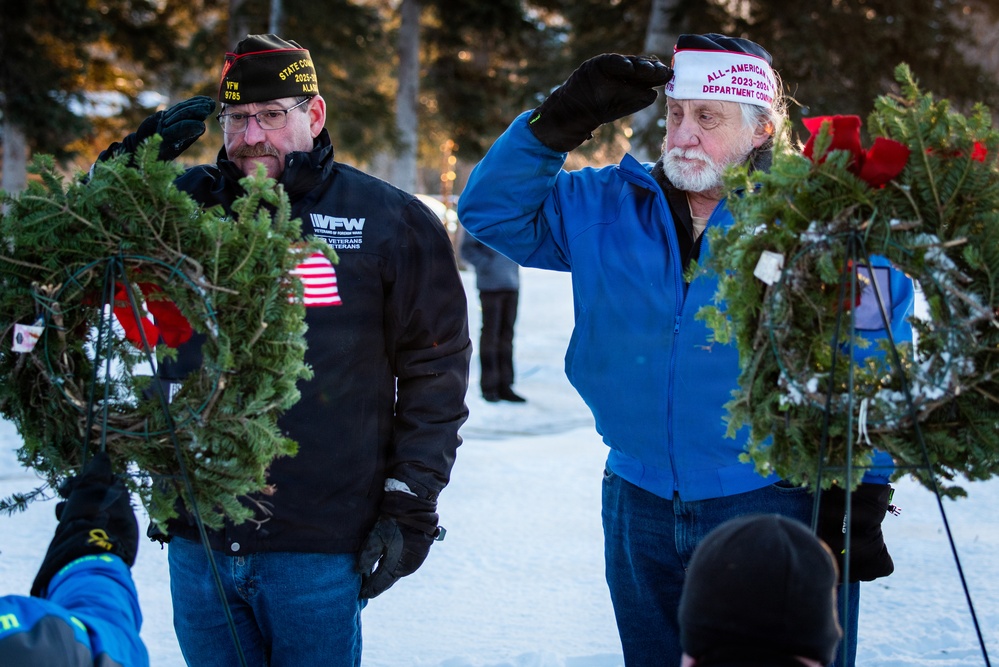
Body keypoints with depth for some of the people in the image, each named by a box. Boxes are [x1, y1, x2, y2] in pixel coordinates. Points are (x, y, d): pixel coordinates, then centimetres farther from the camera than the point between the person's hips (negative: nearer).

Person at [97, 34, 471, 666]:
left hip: (318, 549, -3)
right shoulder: (187, 205, 6)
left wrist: (411, 506, -4)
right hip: (197, 538, 3)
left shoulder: (388, 222, -2)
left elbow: (435, 371, 0)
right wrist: (133, 165, -10)